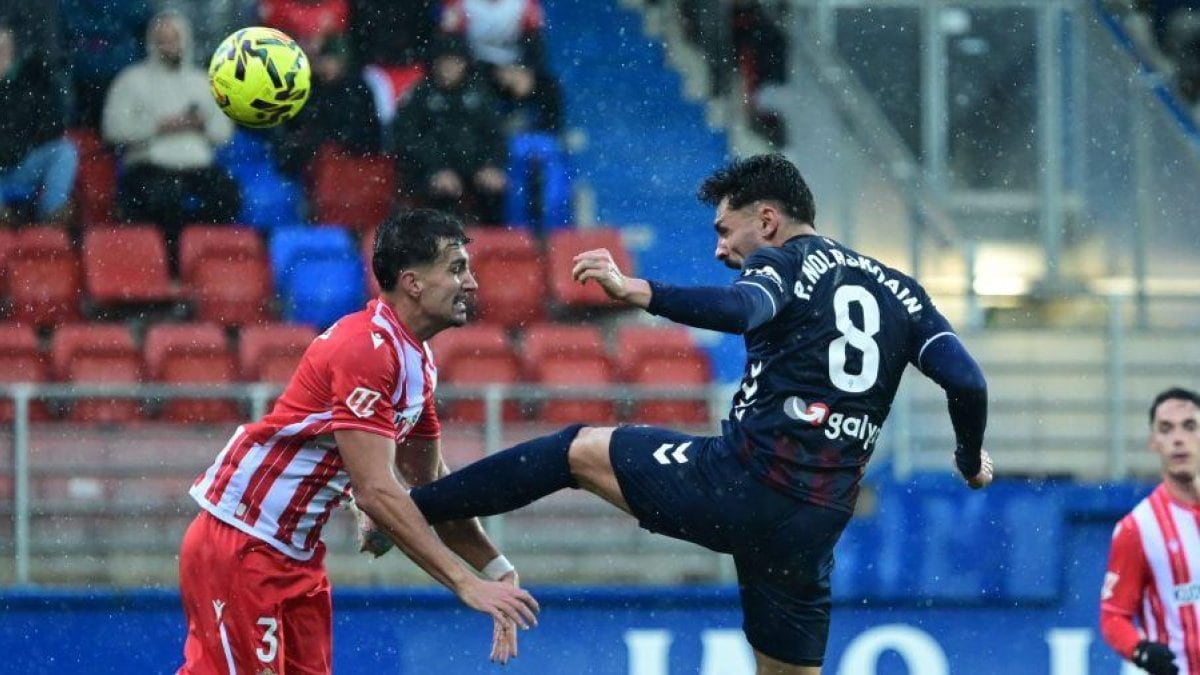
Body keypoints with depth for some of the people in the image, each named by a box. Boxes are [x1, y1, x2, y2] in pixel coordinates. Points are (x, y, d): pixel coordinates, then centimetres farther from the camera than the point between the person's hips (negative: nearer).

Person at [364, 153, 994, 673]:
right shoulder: (898, 290, 19)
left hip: (744, 474, -5)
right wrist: (972, 460, 28)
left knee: (579, 450, 13)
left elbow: (741, 309, -23)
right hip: (815, 527, 5)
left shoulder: (788, 259, 1)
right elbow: (967, 383, 10)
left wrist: (634, 291, -33)